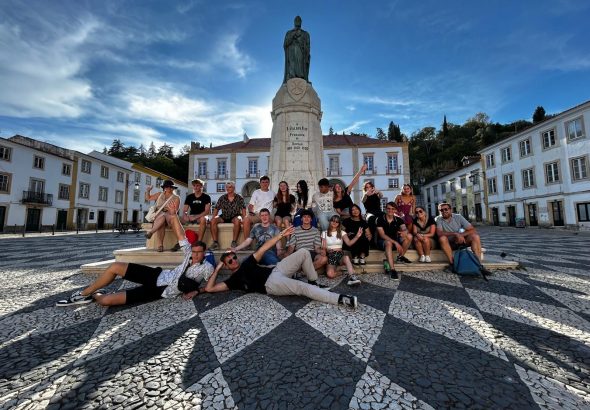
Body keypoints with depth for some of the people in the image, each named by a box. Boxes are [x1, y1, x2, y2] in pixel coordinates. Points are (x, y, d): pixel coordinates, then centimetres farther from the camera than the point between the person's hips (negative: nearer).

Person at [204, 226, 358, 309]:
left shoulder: (246, 263, 24)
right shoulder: (234, 280, 11)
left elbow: (263, 248, 17)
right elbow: (209, 288, 2)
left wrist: (281, 234, 9)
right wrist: (217, 269, 8)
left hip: (276, 271, 7)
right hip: (271, 284, -7)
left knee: (303, 252, -7)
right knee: (303, 287, -29)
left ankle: (314, 284, 4)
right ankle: (340, 299, -32)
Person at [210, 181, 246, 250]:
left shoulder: (239, 198, 3)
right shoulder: (222, 198, 9)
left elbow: (243, 209, -1)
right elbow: (216, 209, 7)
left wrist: (243, 219, -16)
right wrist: (212, 218, -8)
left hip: (234, 217, -2)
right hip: (224, 217, 3)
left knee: (237, 220, -37)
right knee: (213, 220, -25)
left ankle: (234, 242, -29)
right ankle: (215, 242, -22)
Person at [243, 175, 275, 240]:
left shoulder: (272, 193, 20)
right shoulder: (256, 192, 15)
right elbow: (250, 205, 10)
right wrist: (250, 212, -9)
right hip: (256, 214, 1)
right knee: (246, 220, -32)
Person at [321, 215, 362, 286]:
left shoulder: (342, 232, 12)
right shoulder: (325, 233, 12)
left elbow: (349, 243, -2)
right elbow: (323, 247, 7)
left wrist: (357, 236, -18)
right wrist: (327, 250, -17)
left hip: (339, 253, 1)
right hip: (330, 255, 0)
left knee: (346, 257, -39)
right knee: (330, 274, -30)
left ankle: (352, 277, -42)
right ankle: (349, 274, -11)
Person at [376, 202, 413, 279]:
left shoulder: (398, 220, 0)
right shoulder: (380, 220, -11)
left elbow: (404, 229, -16)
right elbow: (382, 235, -20)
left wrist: (404, 232, -42)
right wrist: (395, 243, -30)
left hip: (395, 240, 4)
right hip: (382, 241, -4)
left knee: (409, 236, -18)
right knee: (389, 243, -38)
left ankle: (400, 257, -6)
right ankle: (392, 270, -43)